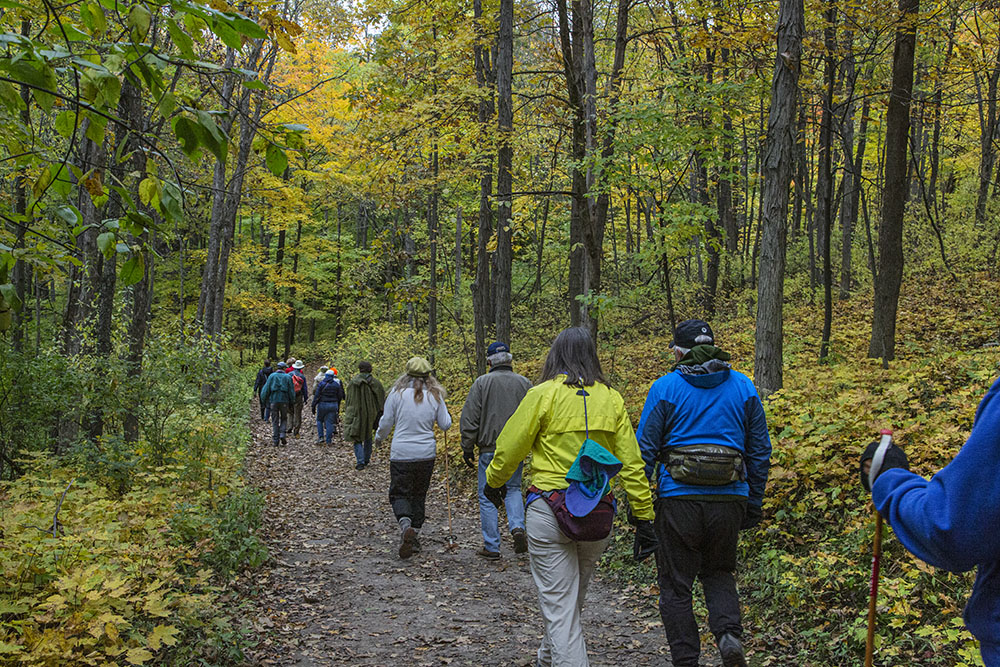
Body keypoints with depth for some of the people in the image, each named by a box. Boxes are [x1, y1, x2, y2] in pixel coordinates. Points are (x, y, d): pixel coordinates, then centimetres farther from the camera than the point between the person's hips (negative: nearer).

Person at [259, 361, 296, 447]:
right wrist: (292, 402, 13)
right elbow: (291, 391, 3)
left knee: (275, 421, 6)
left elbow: (266, 389, 1)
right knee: (284, 419, 14)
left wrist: (263, 399, 9)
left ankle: (276, 440, 4)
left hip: (274, 400, 0)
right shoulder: (288, 377, 2)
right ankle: (282, 435, -5)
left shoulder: (272, 376, 3)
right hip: (284, 401, 0)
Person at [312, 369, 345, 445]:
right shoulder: (337, 384, 3)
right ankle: (328, 440, 6)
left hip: (322, 404, -2)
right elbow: (340, 396, 9)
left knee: (319, 420, 15)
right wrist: (338, 407, 19)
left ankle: (320, 437, 2)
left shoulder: (321, 384, -6)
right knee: (330, 422, 5)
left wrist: (313, 406, -4)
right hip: (333, 405, 2)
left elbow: (316, 396, -9)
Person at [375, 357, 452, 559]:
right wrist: (444, 412, 26)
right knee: (419, 495, 17)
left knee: (399, 493, 5)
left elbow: (386, 422, -1)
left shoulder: (397, 393, -7)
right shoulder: (435, 395, -1)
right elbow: (446, 425, 5)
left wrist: (379, 437, 19)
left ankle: (405, 525, -22)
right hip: (426, 454, 3)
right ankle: (415, 535, 20)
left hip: (401, 453, -2)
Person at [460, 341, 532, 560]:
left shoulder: (482, 382, -5)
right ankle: (517, 527, -4)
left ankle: (491, 547, 10)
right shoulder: (524, 383, 3)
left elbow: (470, 419, -6)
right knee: (513, 488, 20)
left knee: (488, 497, 7)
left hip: (490, 449, -3)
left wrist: (467, 449, 2)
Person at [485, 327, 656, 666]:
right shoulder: (611, 398, 4)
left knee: (559, 605, 0)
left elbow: (511, 447, -4)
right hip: (597, 516, 5)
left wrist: (493, 482, 15)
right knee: (572, 598, 24)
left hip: (549, 509, -5)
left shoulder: (544, 394, -7)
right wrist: (644, 516, 5)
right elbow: (630, 461, 2)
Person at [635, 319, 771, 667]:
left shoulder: (665, 388, -2)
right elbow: (760, 450, 10)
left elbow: (644, 449, -4)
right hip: (730, 498, 3)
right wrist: (754, 503, 17)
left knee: (676, 584, 10)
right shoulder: (743, 387, 7)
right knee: (719, 573, 21)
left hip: (679, 498, -3)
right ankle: (729, 632, -3)